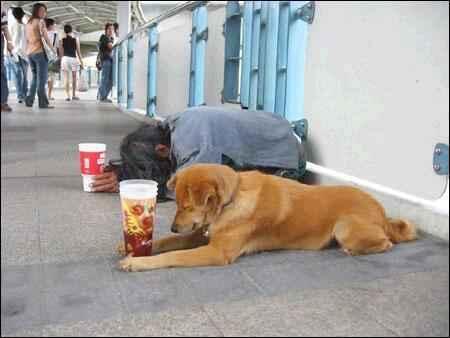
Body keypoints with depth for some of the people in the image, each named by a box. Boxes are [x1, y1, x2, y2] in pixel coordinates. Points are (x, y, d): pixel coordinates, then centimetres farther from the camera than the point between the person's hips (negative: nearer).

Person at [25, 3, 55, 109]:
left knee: (35, 77, 15)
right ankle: (43, 103, -10)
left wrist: (27, 52, 21)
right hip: (40, 52, -8)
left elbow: (26, 40, 19)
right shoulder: (40, 21, -3)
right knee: (42, 78, -8)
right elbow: (45, 37, -11)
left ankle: (29, 100, 9)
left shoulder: (28, 23, 19)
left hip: (30, 53, 8)